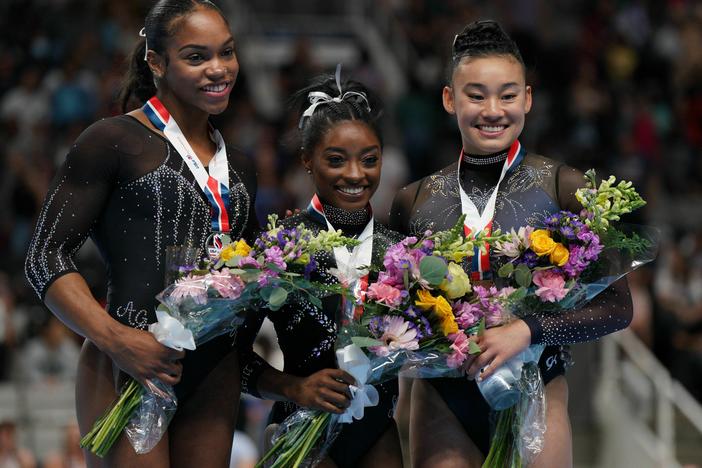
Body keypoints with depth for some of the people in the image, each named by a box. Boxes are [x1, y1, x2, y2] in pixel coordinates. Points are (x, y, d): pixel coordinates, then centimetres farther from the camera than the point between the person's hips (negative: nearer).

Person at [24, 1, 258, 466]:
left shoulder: (237, 169, 18)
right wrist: (115, 339, -20)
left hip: (215, 374, 6)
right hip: (130, 369, -6)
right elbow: (47, 257, -6)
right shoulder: (114, 142, -2)